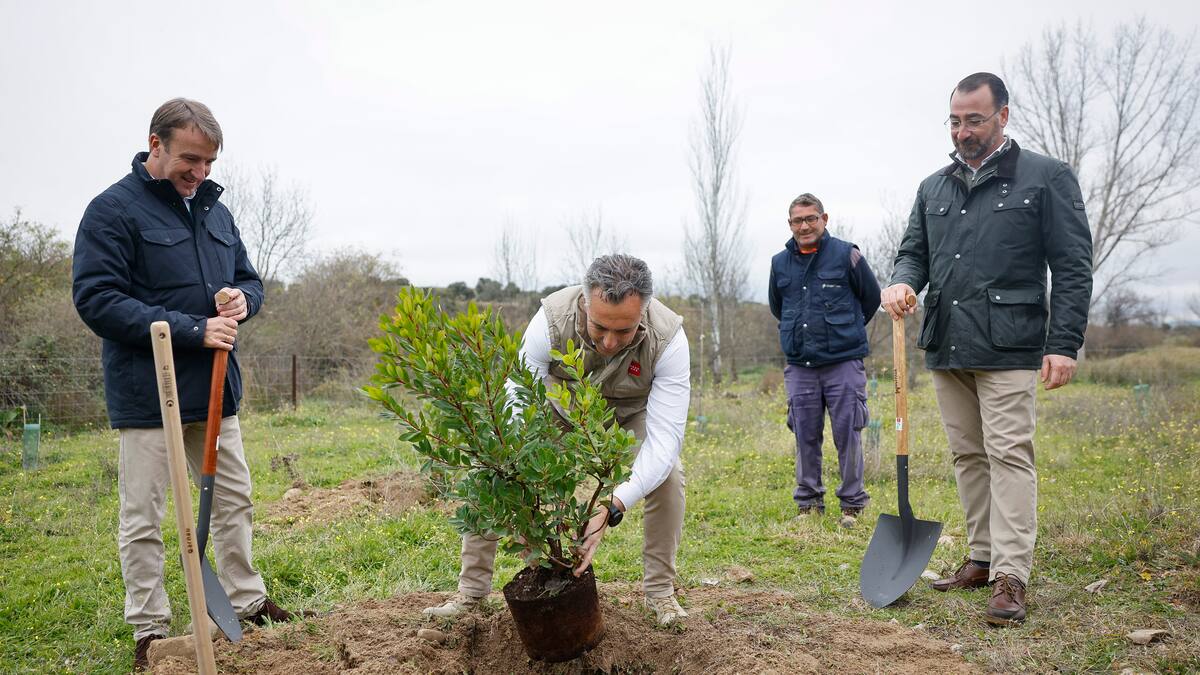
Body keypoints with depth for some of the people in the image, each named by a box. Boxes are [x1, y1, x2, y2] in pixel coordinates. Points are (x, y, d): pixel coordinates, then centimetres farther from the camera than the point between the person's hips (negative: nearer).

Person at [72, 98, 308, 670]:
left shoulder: (213, 208, 11)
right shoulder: (113, 210, -10)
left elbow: (248, 278, 21)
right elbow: (96, 300, -17)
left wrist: (243, 299, -5)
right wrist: (192, 330, -22)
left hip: (214, 390, 7)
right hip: (147, 395, -6)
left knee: (234, 500, 15)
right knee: (143, 518, 3)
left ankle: (247, 600, 30)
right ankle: (149, 629, 16)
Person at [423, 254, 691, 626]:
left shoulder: (668, 339, -38)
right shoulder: (552, 319, -39)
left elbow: (665, 437, -40)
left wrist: (611, 510, -53)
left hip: (630, 411, 0)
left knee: (667, 473, -25)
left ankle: (660, 591, -4)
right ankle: (472, 589, 1)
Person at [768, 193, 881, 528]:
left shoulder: (846, 255, -3)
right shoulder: (780, 263, 7)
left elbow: (871, 297, 9)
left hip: (844, 363, -3)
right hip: (799, 366, 3)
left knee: (847, 435, 0)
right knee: (805, 437, 8)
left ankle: (852, 504, 12)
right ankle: (808, 503, 19)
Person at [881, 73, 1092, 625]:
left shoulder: (1046, 178, 0)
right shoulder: (933, 188, 15)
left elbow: (1073, 268, -4)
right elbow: (914, 251, 19)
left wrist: (1064, 343, -11)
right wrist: (903, 281, -6)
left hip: (1008, 349, -6)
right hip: (945, 348, 6)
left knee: (1009, 454, -8)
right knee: (967, 455, 10)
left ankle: (1011, 576, -6)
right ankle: (982, 558, 20)